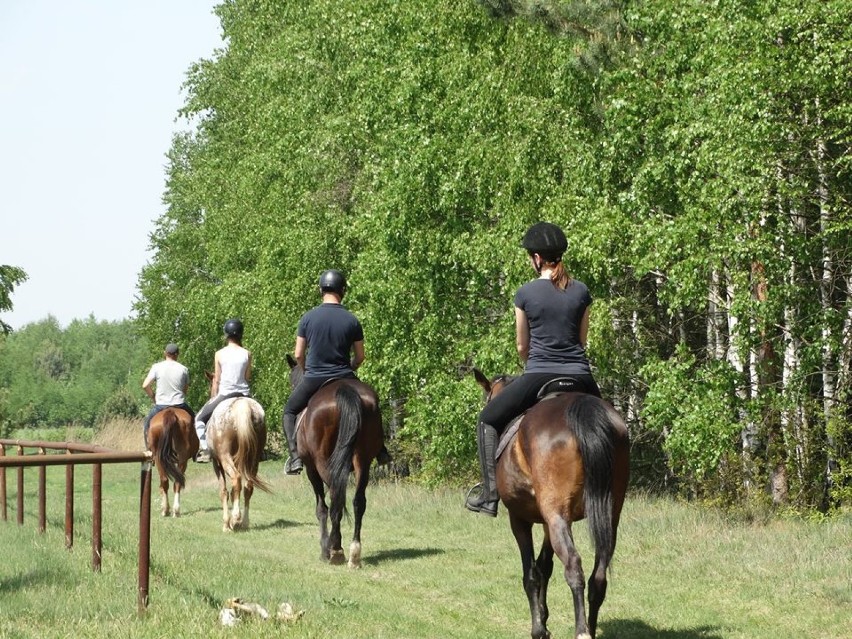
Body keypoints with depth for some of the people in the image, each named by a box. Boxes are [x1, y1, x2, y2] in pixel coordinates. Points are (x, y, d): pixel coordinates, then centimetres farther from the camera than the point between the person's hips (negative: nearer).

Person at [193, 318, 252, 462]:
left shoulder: (219, 354, -4)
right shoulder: (247, 354, 0)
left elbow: (216, 380, -2)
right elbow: (248, 378, 3)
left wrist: (213, 398, 8)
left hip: (225, 394, -2)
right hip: (244, 394, 2)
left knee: (200, 418, 12)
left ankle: (204, 449, -3)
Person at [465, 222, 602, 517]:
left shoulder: (526, 293, -3)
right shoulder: (581, 291, 5)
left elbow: (521, 346, 6)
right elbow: (582, 340, 13)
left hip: (539, 377, -3)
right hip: (579, 377, 3)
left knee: (488, 420, 15)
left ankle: (490, 494, 5)